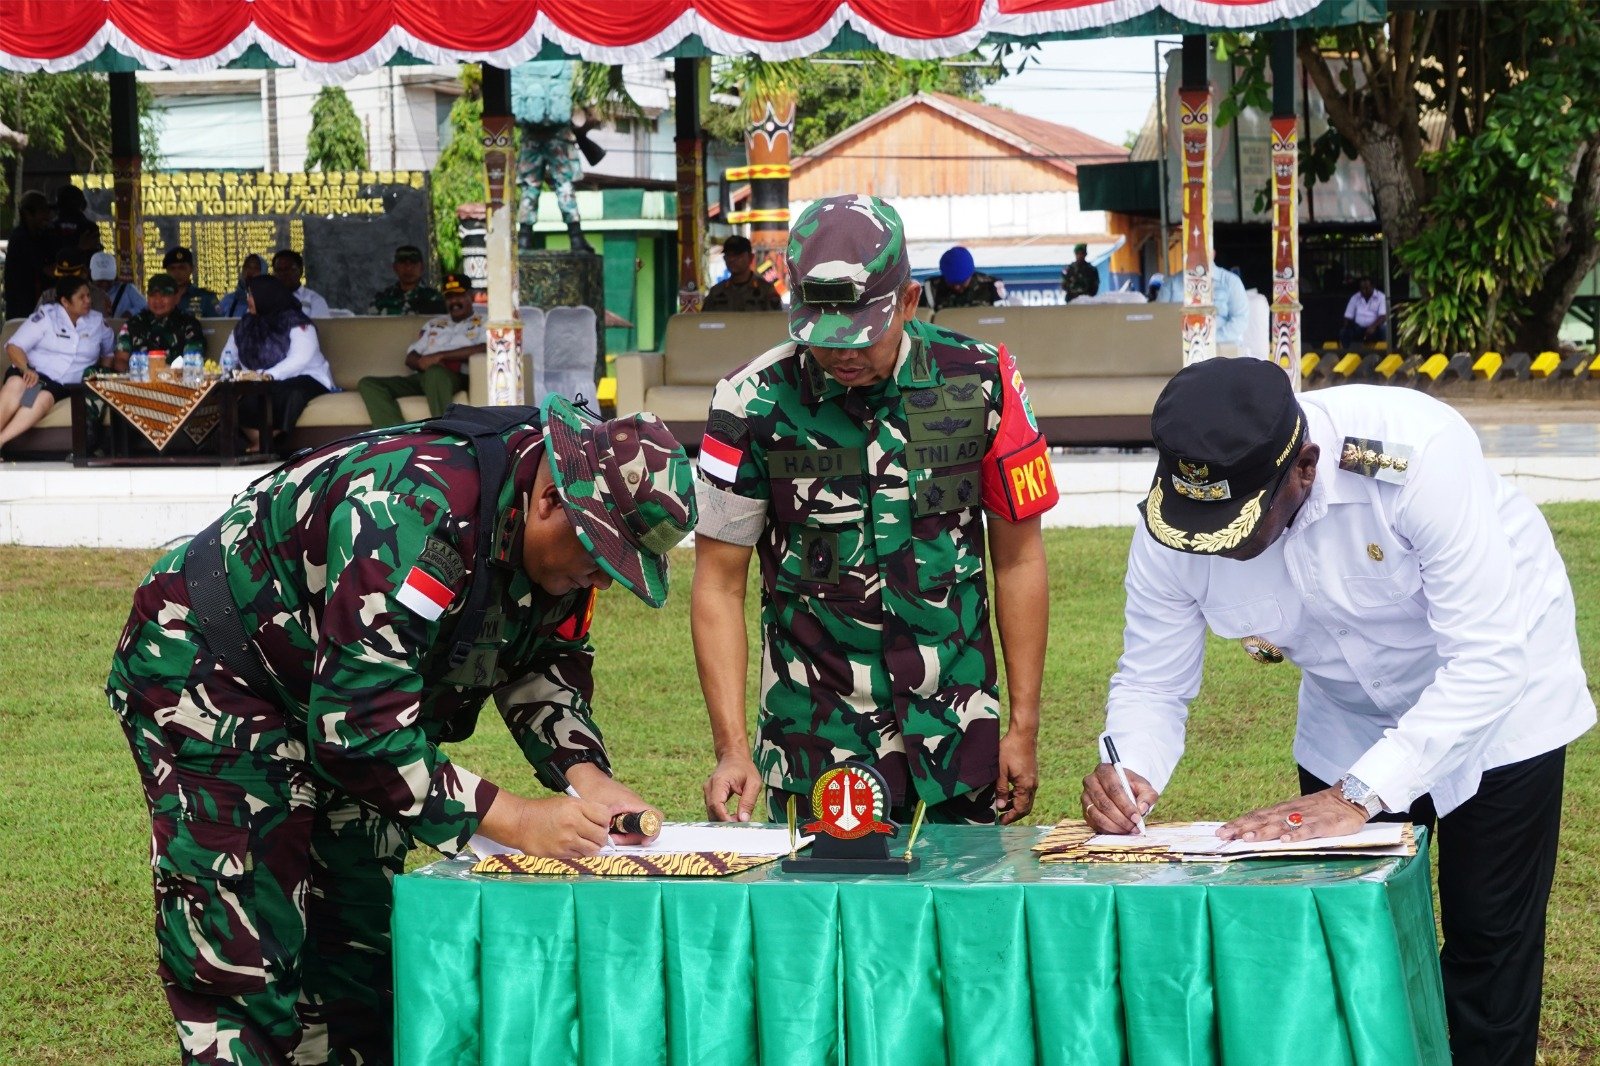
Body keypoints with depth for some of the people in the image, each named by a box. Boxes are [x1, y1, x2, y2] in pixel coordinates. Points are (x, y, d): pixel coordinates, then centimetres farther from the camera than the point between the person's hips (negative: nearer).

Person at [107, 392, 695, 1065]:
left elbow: (544, 665, 6)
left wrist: (585, 775, -13)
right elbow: (358, 725, -36)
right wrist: (512, 821, -33)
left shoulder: (560, 533, -8)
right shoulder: (411, 524, -36)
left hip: (330, 704, 9)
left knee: (357, 932, 9)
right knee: (242, 958, -15)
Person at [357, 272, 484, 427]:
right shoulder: (434, 324, 30)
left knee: (435, 373, -42)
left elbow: (484, 348, -10)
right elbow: (410, 358, 21)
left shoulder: (483, 323, 13)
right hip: (421, 377, 6)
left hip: (455, 378, -6)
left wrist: (440, 356, -12)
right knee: (368, 384, -16)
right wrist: (423, 363, -4)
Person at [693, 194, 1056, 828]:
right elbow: (719, 582, -3)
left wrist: (1025, 728, 4)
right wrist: (731, 749, -11)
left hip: (960, 736, 1)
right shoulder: (755, 405, -8)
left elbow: (1018, 558, 4)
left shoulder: (979, 384, -4)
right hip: (816, 744, -1)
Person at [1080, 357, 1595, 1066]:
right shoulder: (1169, 532, -25)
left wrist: (1360, 796, -41)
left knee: (1488, 938, -1)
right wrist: (1128, 773, -34)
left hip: (1495, 704, -4)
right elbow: (1152, 683, -12)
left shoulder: (1414, 453, -39)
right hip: (1349, 717, 4)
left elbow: (1487, 658, -36)